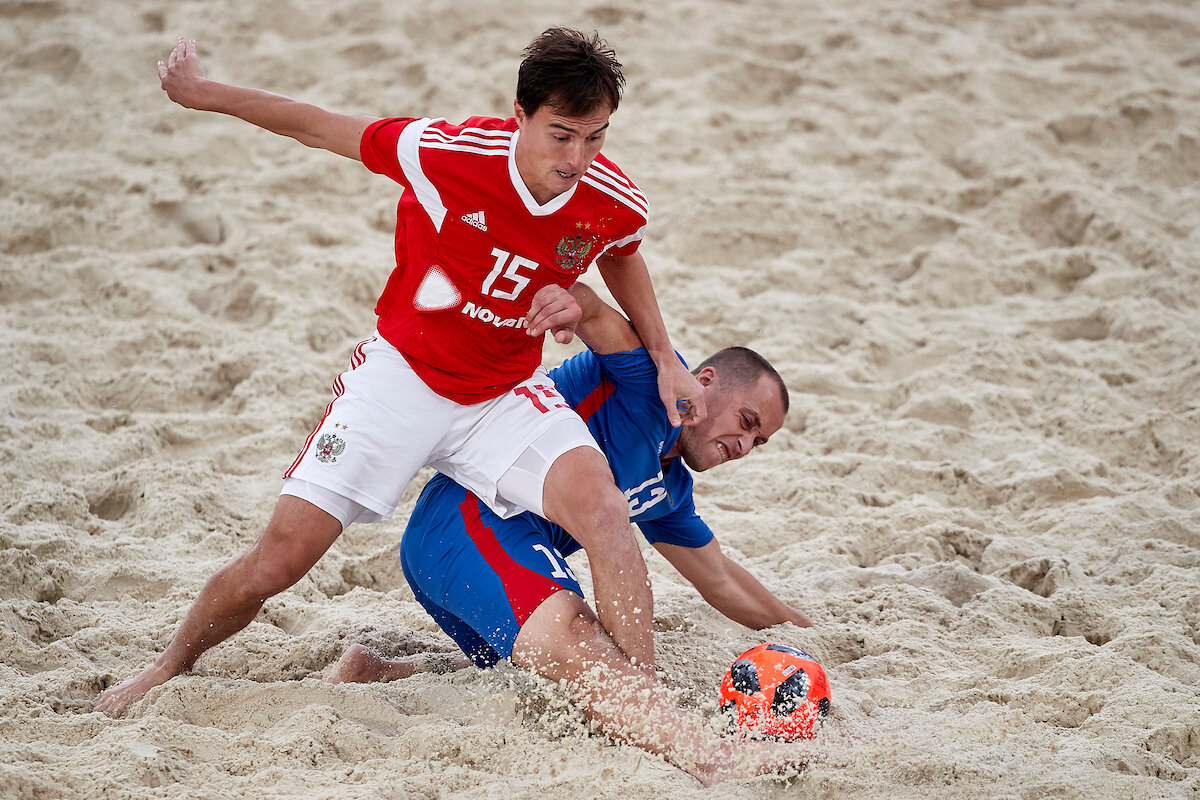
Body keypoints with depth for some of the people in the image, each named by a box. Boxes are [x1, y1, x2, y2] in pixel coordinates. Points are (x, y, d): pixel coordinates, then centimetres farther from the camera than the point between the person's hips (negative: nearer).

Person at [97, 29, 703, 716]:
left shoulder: (618, 205, -14)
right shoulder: (444, 154, -25)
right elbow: (321, 128, -9)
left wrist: (665, 358, 8)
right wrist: (204, 94, 1)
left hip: (506, 395, 2)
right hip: (403, 375, -1)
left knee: (604, 508, -28)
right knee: (280, 557, -4)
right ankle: (168, 670, 25)